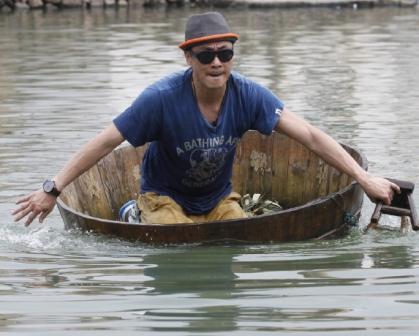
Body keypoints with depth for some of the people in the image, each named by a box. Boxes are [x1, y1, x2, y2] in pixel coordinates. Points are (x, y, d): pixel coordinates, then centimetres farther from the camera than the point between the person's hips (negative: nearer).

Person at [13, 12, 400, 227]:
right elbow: (105, 142, -23)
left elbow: (309, 135, -21)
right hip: (166, 195, -4)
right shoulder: (162, 98, -28)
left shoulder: (248, 95, -19)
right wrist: (52, 189, -25)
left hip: (219, 197, 4)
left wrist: (364, 177, -29)